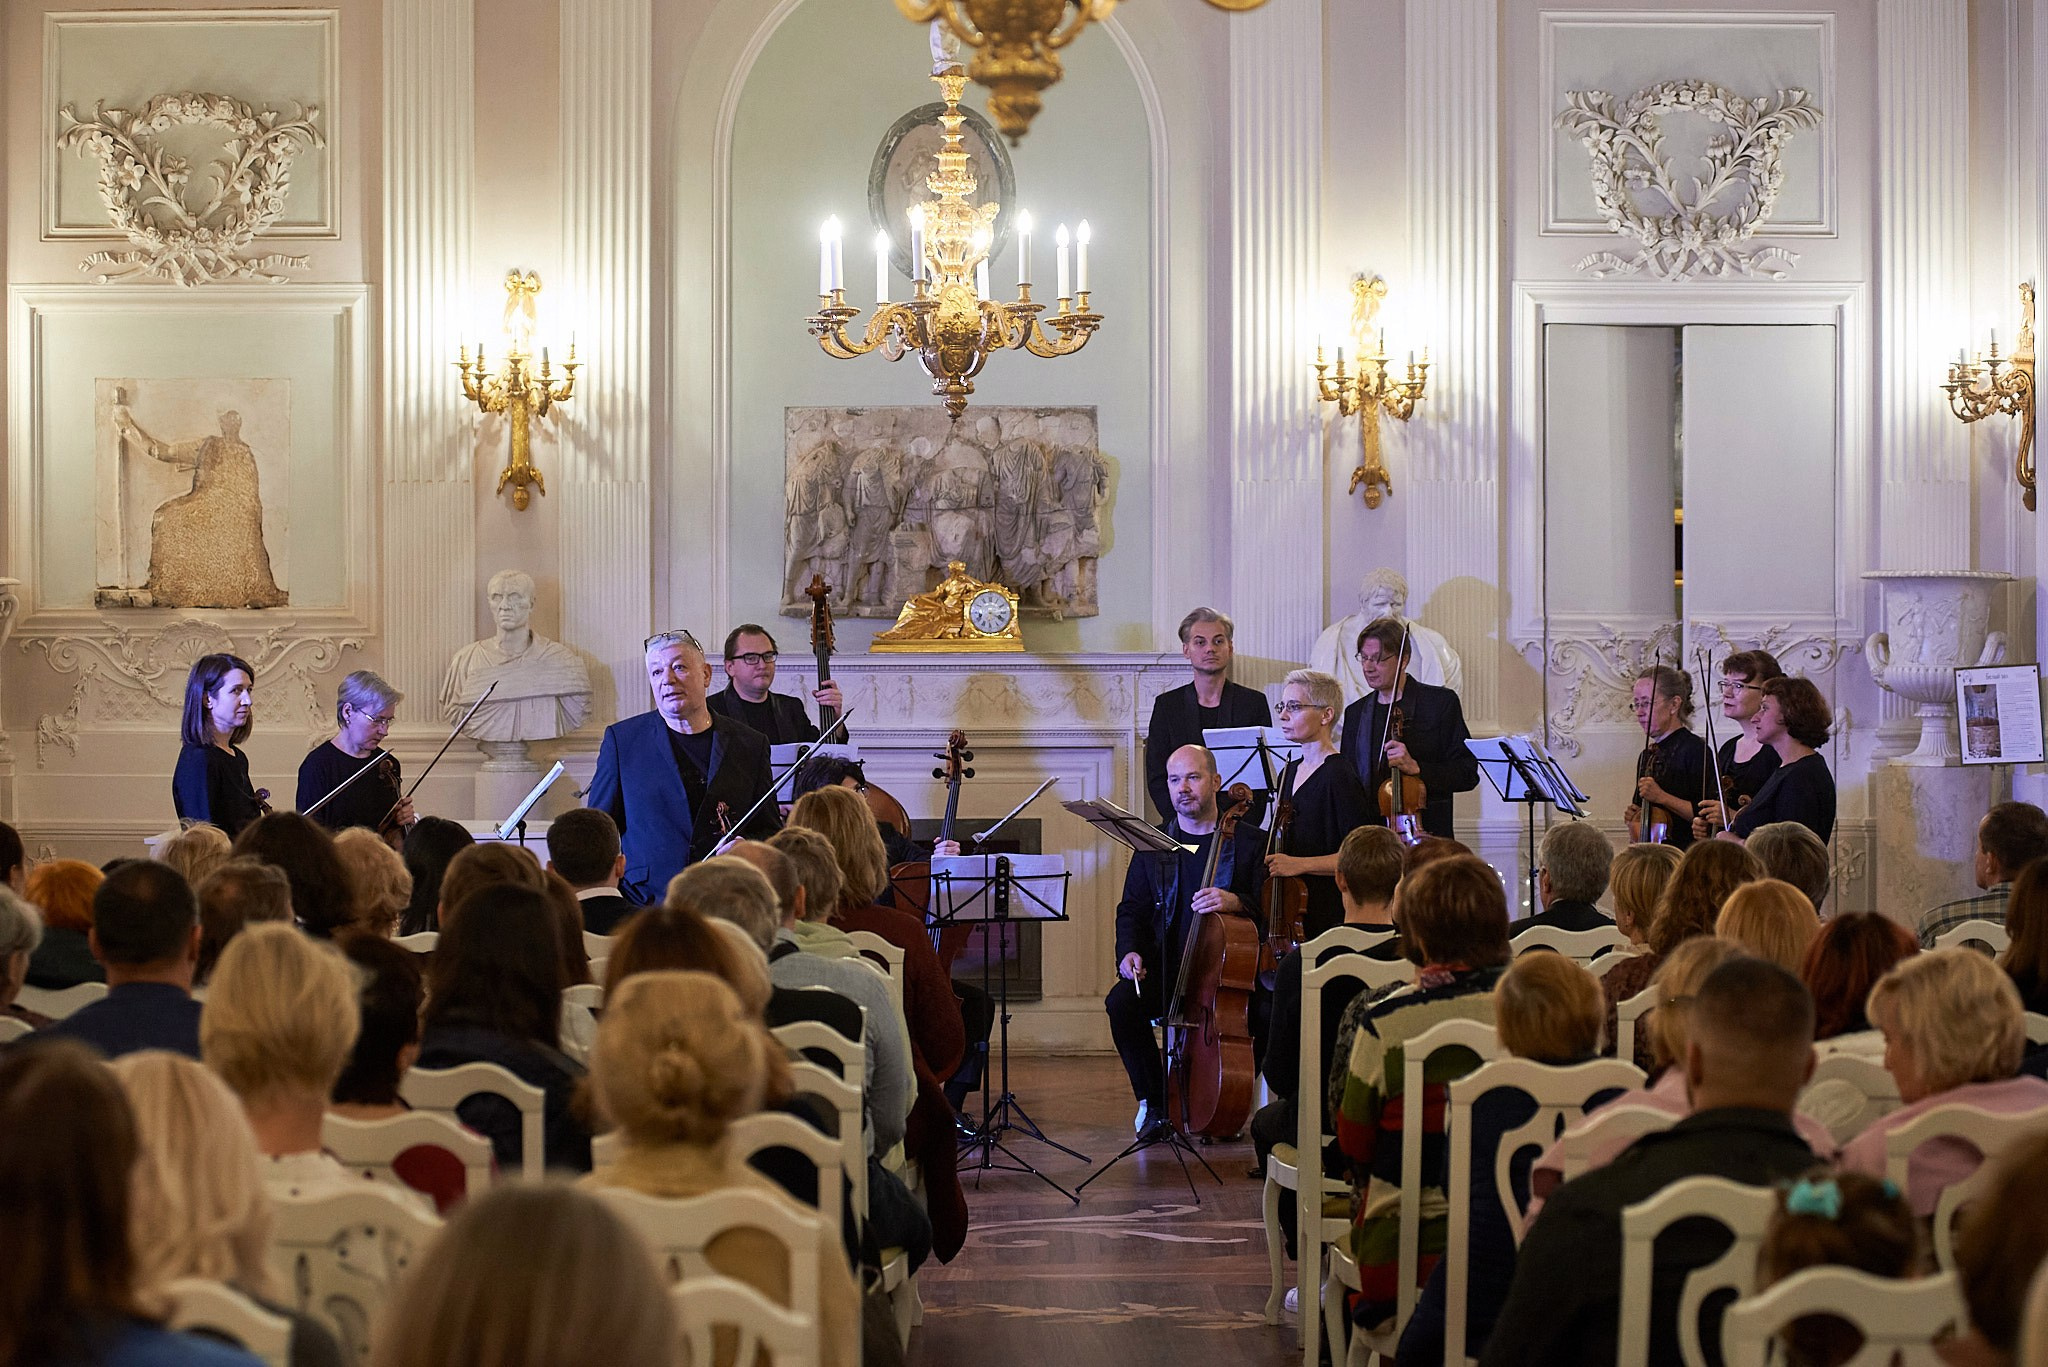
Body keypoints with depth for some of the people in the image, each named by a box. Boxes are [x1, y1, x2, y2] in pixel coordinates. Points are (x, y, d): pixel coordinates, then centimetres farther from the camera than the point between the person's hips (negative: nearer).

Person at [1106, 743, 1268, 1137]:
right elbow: (1131, 911, 15)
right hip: (1168, 969, 2)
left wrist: (1236, 902, -25)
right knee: (1122, 1002, -28)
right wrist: (1129, 951, -6)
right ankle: (1155, 1103, -8)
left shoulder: (1251, 842, 5)